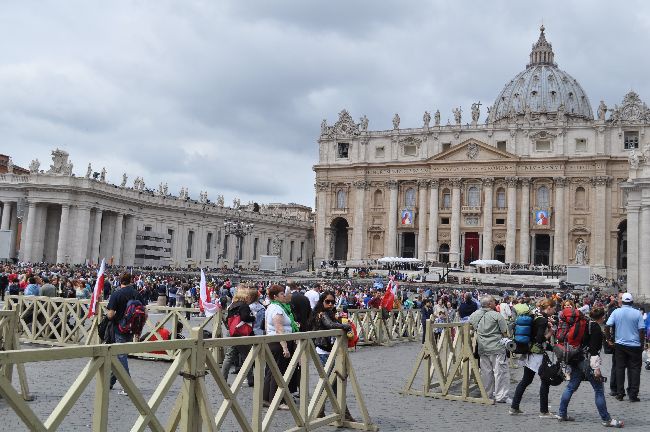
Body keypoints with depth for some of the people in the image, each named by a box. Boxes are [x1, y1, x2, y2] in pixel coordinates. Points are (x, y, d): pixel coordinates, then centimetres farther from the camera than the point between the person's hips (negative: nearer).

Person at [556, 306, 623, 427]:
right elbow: (593, 349, -20)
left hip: (577, 360, 9)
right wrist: (596, 368, -21)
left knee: (571, 386, 12)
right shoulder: (596, 327, -13)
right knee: (599, 390, -1)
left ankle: (561, 414, 15)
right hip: (588, 362, -9)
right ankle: (606, 419, 5)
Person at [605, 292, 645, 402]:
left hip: (620, 345, 1)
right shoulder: (637, 313, -6)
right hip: (634, 345, -1)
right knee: (634, 370, 6)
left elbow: (607, 327, -7)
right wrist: (642, 344, 4)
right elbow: (642, 330, -7)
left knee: (620, 368, 9)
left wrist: (609, 339, 5)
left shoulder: (616, 312, -3)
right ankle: (633, 395, 6)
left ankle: (620, 394, 12)